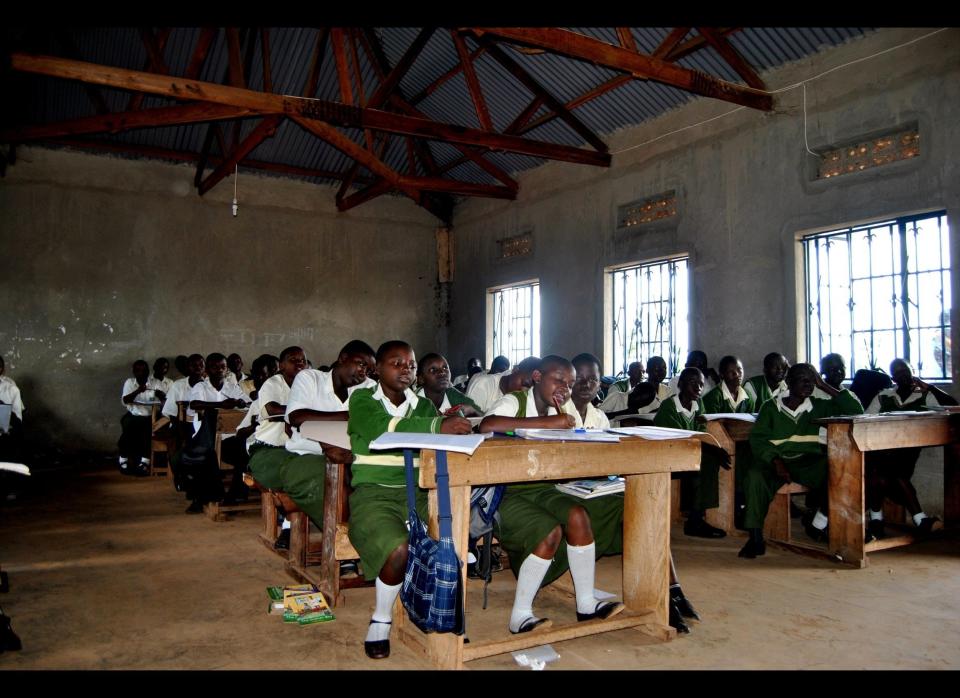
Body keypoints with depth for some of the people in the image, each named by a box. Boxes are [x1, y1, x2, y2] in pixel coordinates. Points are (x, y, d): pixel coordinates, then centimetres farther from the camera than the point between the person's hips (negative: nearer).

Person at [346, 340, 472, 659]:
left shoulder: (424, 406, 19)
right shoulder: (362, 399, 5)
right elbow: (381, 428, -17)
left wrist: (457, 428, -21)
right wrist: (438, 426, -26)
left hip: (419, 493, 4)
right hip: (374, 493, -4)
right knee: (399, 551, -31)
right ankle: (382, 619, 1)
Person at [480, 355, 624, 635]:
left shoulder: (560, 412, 12)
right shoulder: (514, 402, -10)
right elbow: (487, 426, -34)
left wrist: (563, 421, -12)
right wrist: (546, 422, -32)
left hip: (540, 489, 7)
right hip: (503, 493, -6)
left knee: (578, 514, -19)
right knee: (550, 531, -26)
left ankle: (586, 604, -6)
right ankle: (520, 616, -12)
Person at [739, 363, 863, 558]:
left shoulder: (819, 407, 13)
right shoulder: (771, 407, 8)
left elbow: (855, 409, 5)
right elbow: (757, 438, -1)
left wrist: (825, 387, 4)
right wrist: (775, 461, -18)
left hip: (809, 463, 2)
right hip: (776, 461, -2)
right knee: (755, 475, -34)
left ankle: (818, 523, -8)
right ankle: (755, 538, -26)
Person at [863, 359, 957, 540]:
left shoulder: (924, 396, 15)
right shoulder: (883, 396, 20)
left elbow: (952, 405, -1)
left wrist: (927, 387, -1)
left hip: (906, 452, -1)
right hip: (880, 449, 2)